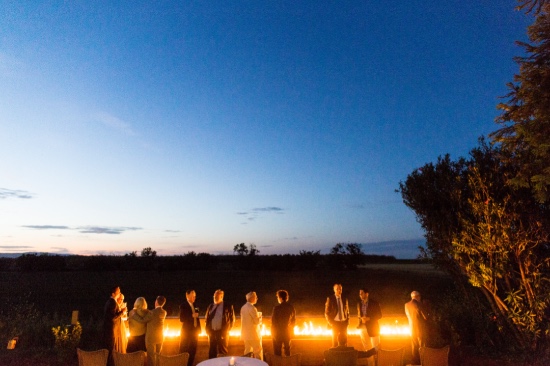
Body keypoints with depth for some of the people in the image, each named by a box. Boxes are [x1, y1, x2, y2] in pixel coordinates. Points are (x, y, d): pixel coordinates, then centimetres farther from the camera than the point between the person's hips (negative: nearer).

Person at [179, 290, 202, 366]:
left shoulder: (195, 306, 12)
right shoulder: (183, 306, -6)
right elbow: (182, 318, -14)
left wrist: (199, 329, 9)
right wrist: (192, 316, -24)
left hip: (195, 331, 6)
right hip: (187, 331, -6)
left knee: (192, 351, 10)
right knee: (184, 351, -1)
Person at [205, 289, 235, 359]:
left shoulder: (228, 306, -4)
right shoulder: (210, 306, 8)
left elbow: (232, 319, -1)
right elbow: (207, 318, 14)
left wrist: (227, 330, -4)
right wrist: (207, 330, 5)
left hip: (222, 332, -4)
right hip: (212, 332, 4)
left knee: (223, 353, 4)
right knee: (212, 353, 12)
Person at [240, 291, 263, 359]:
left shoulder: (243, 307, 8)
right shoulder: (252, 308, -18)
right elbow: (257, 321, -17)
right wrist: (260, 317, 2)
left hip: (246, 333, 8)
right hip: (253, 334, -8)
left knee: (247, 351, 15)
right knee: (258, 351, 1)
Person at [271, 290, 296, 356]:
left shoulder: (277, 308, -19)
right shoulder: (291, 308, -3)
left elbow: (273, 321, -15)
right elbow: (293, 321, 6)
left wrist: (272, 333, -3)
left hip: (278, 332, -5)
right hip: (288, 332, 5)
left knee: (278, 352, 8)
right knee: (287, 349, 21)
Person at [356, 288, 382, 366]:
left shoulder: (374, 303, -9)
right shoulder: (359, 303, 4)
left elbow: (379, 315, -7)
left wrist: (369, 318, -18)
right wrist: (361, 318, -8)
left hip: (372, 327, -4)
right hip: (362, 328, 4)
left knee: (375, 347, 1)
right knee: (367, 348, 11)